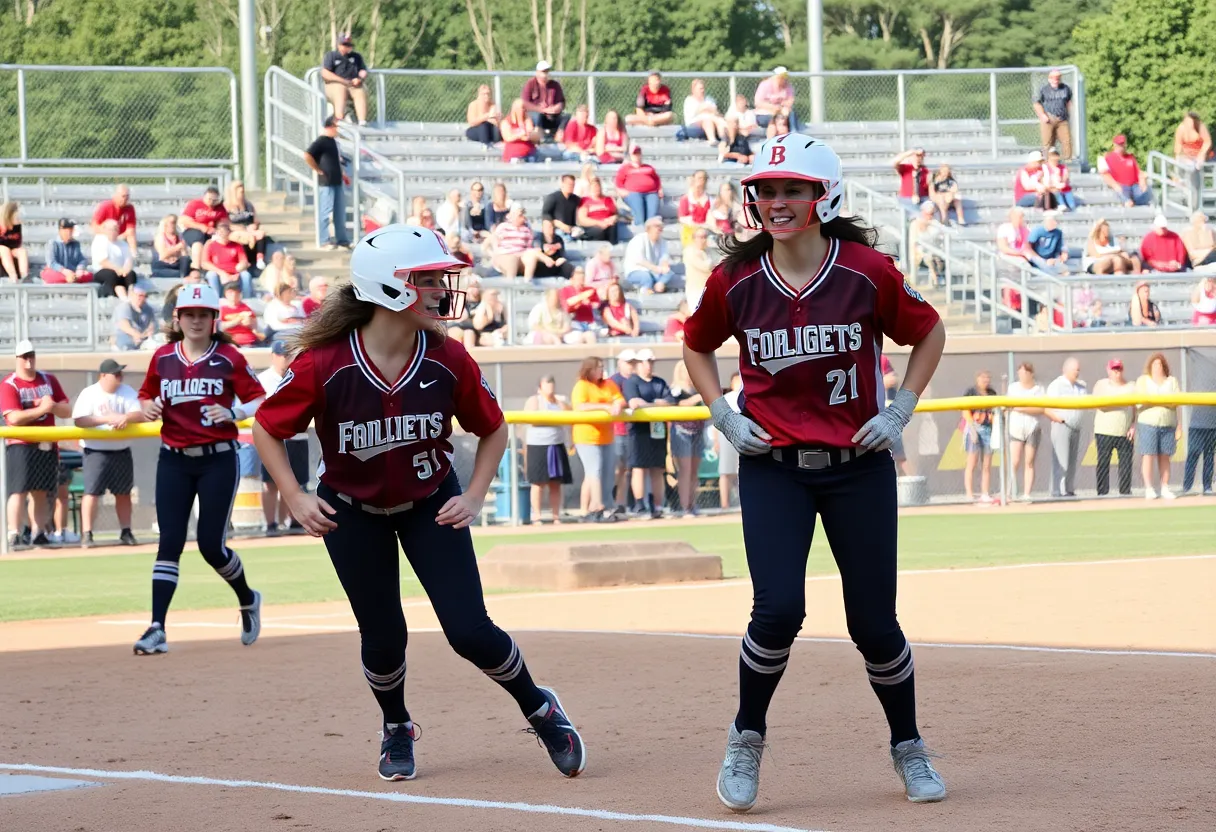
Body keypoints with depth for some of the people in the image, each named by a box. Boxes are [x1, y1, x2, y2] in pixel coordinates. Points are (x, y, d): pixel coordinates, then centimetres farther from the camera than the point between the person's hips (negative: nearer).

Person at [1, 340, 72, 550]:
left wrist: (53, 406, -12)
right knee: (19, 490, -14)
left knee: (41, 492, 7)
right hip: (20, 445, -6)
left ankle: (38, 534, 11)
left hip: (47, 446, 6)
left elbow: (67, 412, 9)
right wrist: (41, 409, -22)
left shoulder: (49, 380, 13)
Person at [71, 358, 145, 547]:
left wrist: (125, 418, -27)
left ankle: (126, 533, 18)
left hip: (122, 451, 4)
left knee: (124, 492, 9)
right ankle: (86, 535, -10)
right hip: (96, 452, -4)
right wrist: (106, 419, -25)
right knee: (92, 492, -10)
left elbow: (140, 415, -6)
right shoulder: (89, 394, -6)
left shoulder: (127, 392, 4)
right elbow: (79, 420, -16)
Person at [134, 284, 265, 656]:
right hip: (173, 461, 3)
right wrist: (149, 408, -5)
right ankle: (157, 628, -11)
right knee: (169, 543, -6)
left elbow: (260, 401, -3)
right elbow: (146, 395, 18)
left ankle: (248, 600, 28)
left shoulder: (229, 358, -4)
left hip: (218, 460, -3)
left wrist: (232, 413, -21)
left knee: (211, 545, -2)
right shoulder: (162, 358, 5)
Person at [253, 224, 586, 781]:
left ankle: (540, 710, 19)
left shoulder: (448, 360, -20)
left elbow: (493, 429, -3)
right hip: (354, 514, -1)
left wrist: (474, 497, -13)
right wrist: (295, 499, -21)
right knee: (383, 640, 1)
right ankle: (396, 729, 33)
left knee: (469, 632, -8)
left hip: (431, 505, 1)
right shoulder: (324, 364, -27)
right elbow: (267, 430, -12)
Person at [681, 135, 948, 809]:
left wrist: (900, 412, 0)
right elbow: (696, 346, 15)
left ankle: (908, 748, 27)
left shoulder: (868, 272, -9)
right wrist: (723, 417, 3)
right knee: (779, 609, -15)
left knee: (874, 623, 3)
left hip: (860, 467, 0)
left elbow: (929, 332, 8)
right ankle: (746, 740, 9)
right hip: (771, 469, 0)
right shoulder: (735, 281, -5)